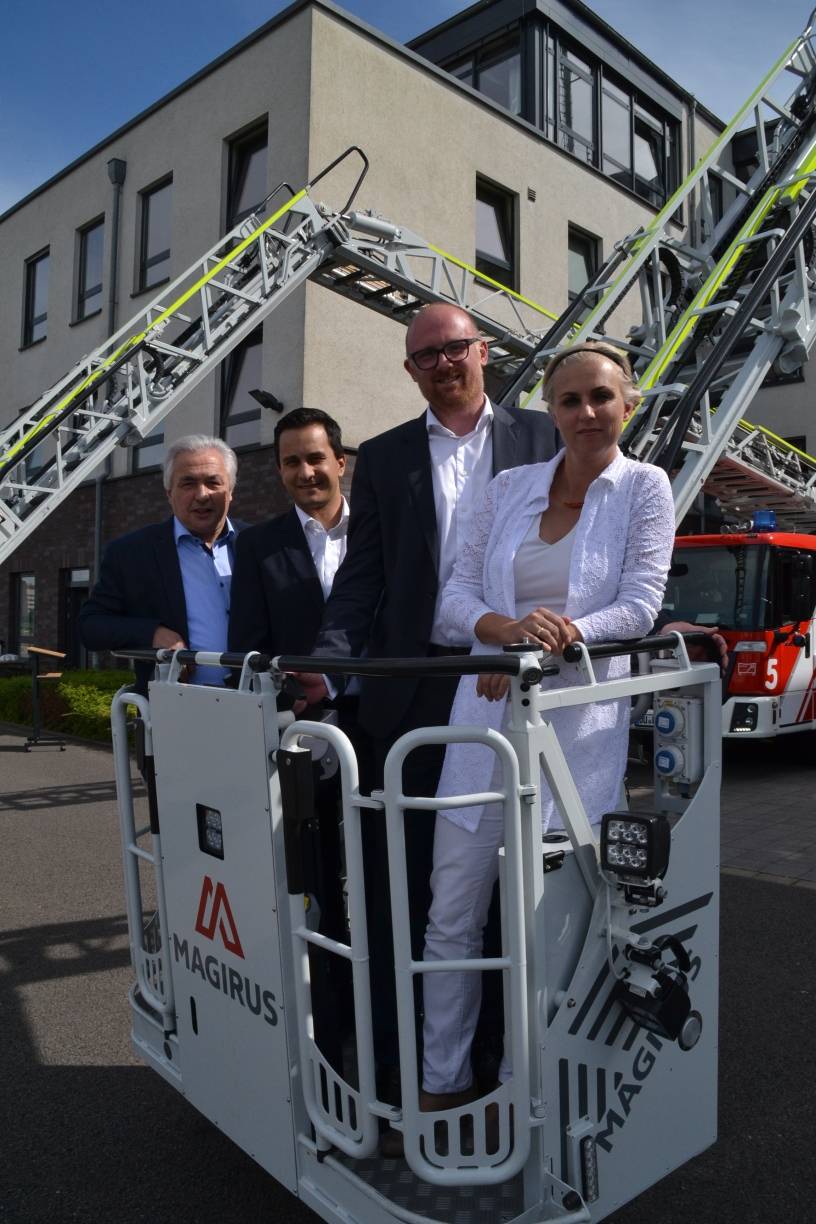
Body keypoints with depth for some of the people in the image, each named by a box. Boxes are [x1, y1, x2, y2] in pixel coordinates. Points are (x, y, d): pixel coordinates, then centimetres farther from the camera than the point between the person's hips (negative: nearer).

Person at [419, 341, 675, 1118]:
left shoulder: (643, 488, 2)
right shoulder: (510, 487, 10)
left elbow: (639, 607, -5)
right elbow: (456, 595, 5)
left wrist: (559, 638, -20)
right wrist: (508, 629, -16)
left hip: (577, 723, -3)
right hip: (488, 713, 3)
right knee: (452, 913, 7)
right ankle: (442, 1081, 25)